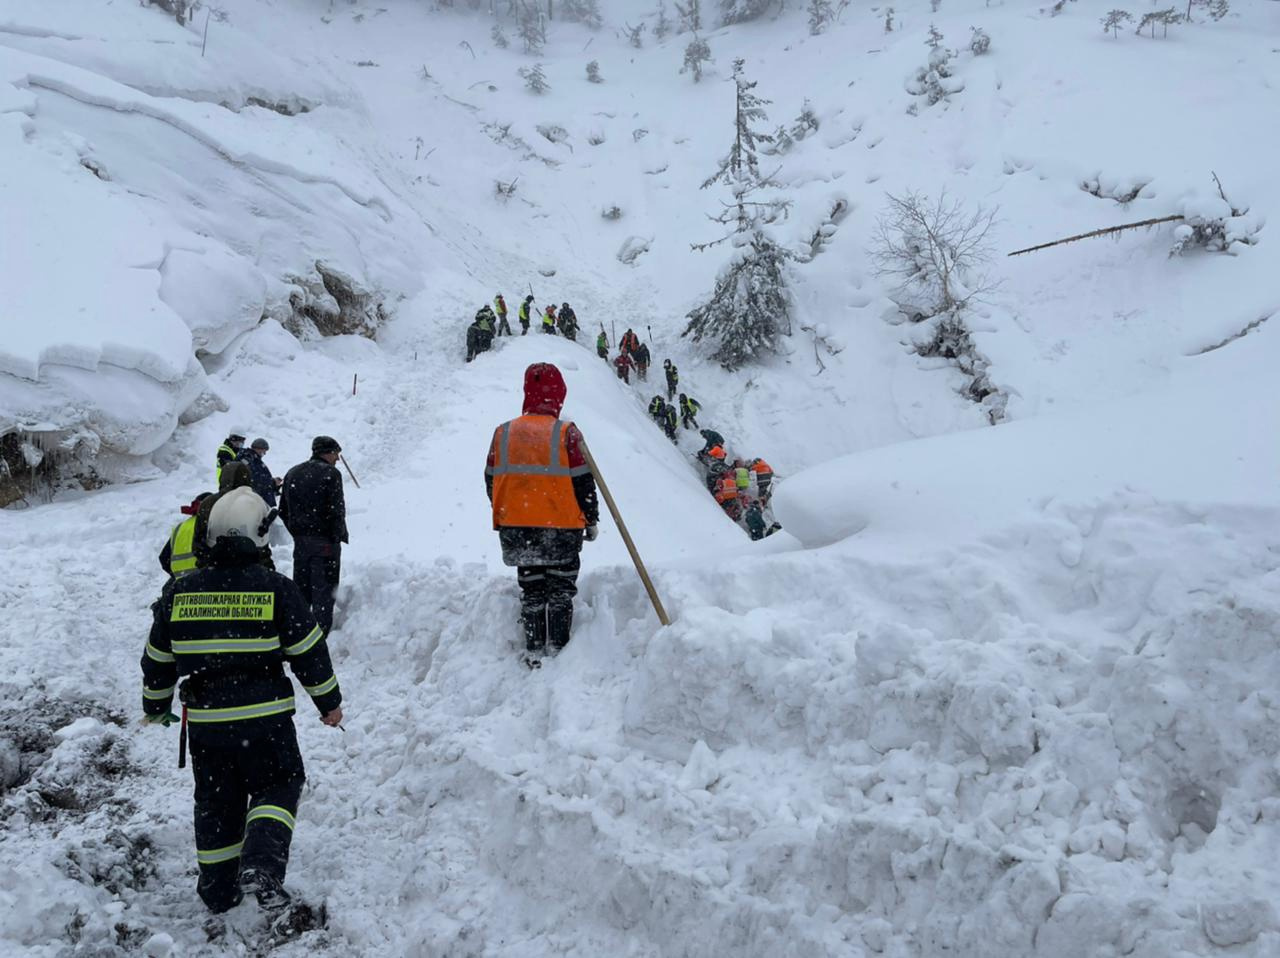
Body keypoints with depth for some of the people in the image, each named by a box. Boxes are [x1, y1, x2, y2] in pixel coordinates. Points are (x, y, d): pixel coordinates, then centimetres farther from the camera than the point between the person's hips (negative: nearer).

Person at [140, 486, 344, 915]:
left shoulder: (179, 591, 0)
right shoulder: (275, 589, -10)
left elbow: (157, 659, 10)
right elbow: (309, 653, -4)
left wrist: (156, 707, 27)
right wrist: (329, 702, 9)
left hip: (204, 721, 3)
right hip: (264, 718, -3)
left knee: (216, 801, 19)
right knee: (278, 786, 13)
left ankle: (218, 889, 28)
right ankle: (261, 863, -10)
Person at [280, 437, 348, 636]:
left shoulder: (292, 473, 11)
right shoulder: (330, 473, -11)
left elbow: (283, 510, 12)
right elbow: (336, 510, -16)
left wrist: (297, 533, 17)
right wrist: (339, 536, -5)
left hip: (300, 541, 6)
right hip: (325, 541, -6)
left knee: (300, 589, 16)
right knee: (323, 589, -2)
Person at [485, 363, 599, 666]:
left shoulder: (503, 433, 1)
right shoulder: (566, 433, -11)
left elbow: (492, 482, 8)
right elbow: (583, 483, -8)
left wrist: (506, 517, 20)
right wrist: (591, 519, 4)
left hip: (516, 527, 3)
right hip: (562, 528, -3)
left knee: (531, 590, 14)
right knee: (561, 589, 10)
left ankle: (533, 651, 13)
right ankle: (558, 648, 11)